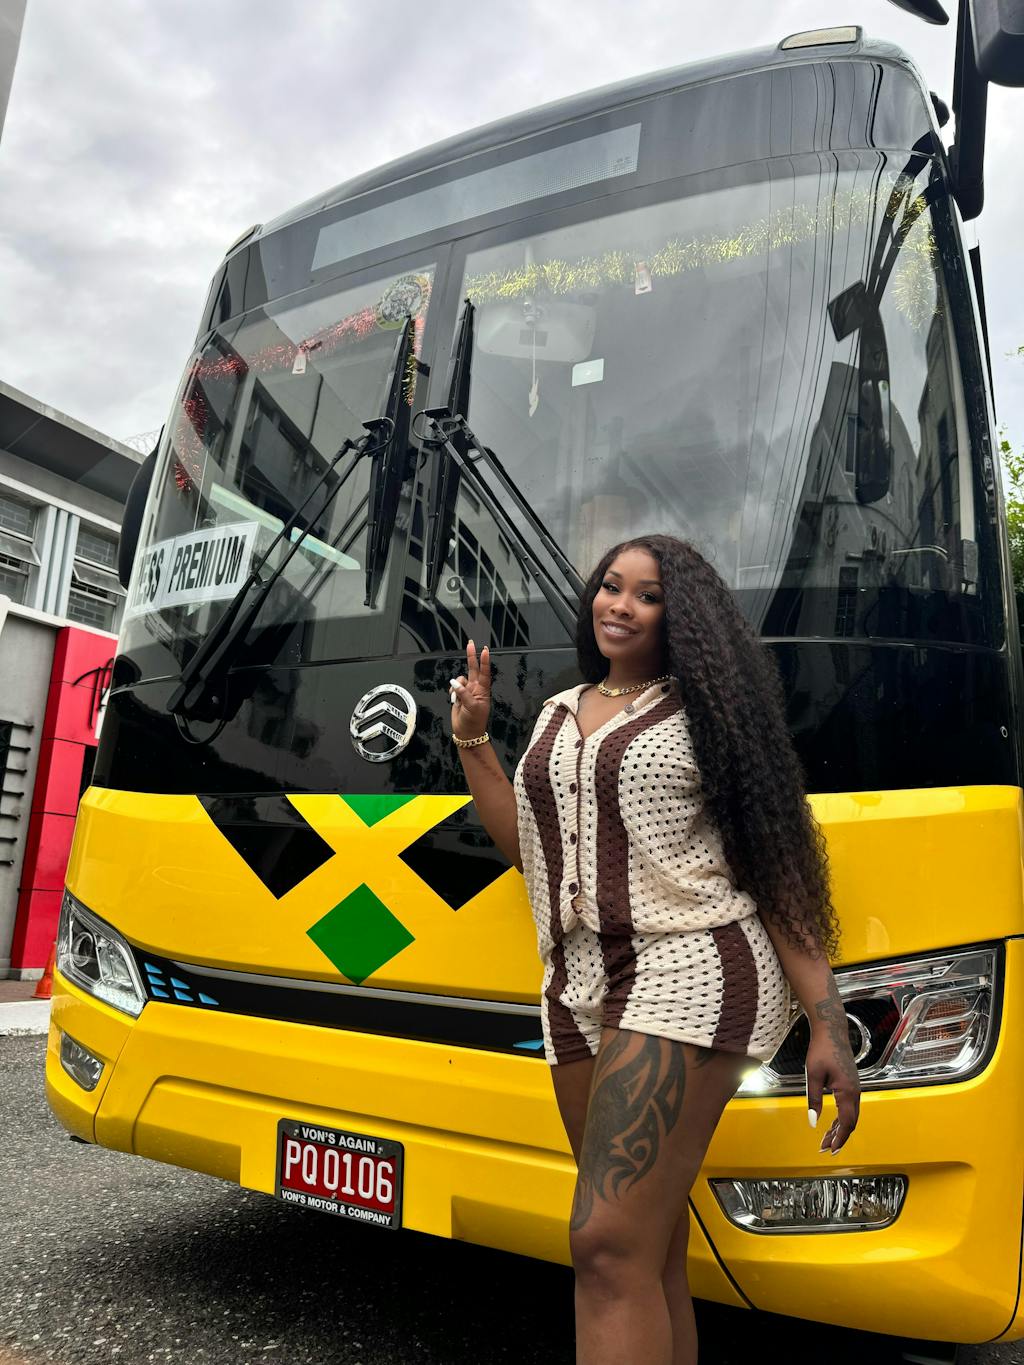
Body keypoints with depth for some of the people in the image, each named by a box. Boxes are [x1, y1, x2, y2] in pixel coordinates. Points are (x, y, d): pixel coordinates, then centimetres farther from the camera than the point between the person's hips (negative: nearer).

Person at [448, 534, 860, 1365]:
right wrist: (472, 738, 14)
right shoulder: (558, 715, 19)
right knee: (654, 1255, 12)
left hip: (687, 972, -6)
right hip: (579, 989, 6)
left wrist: (829, 1023, -9)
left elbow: (777, 869, -3)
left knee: (607, 1243, -14)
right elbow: (529, 849, 18)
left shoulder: (704, 707, 1)